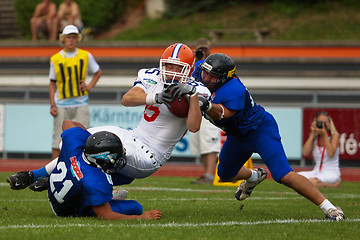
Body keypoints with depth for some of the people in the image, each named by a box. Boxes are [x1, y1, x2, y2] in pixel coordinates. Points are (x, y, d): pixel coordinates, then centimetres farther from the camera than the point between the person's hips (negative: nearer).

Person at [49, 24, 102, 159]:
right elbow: (52, 84, 9)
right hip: (62, 105, 0)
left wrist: (89, 86, 4)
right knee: (58, 140, -4)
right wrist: (52, 105, 0)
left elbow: (98, 72, 20)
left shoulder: (86, 56, 5)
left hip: (80, 104, 0)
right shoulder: (55, 59, 4)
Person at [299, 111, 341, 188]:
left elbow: (331, 154, -20)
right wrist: (312, 135, -9)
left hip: (332, 172, -5)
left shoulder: (334, 135, -3)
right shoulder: (315, 138, 9)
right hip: (317, 172, 5)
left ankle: (334, 185, -9)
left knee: (312, 181, -36)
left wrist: (324, 134, -19)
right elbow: (305, 153, -7)